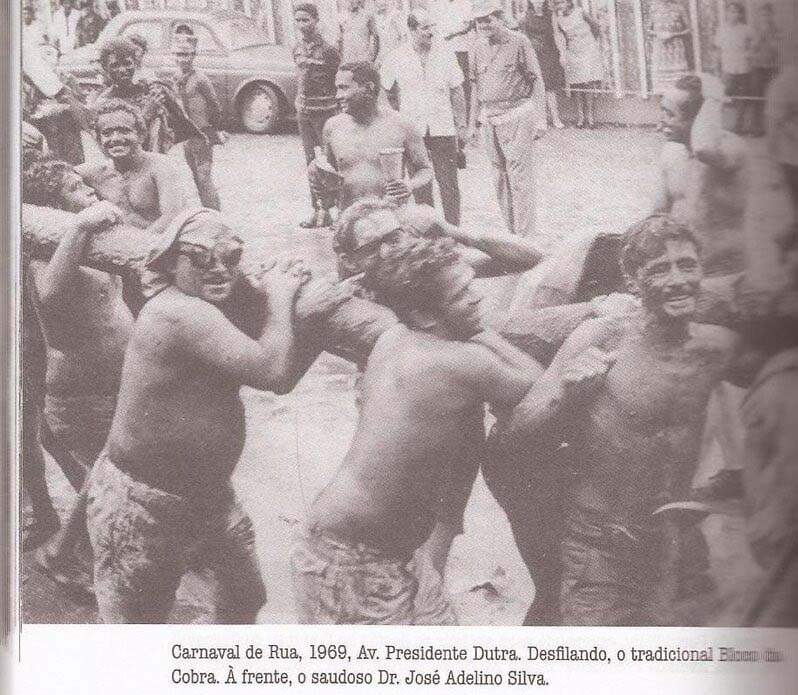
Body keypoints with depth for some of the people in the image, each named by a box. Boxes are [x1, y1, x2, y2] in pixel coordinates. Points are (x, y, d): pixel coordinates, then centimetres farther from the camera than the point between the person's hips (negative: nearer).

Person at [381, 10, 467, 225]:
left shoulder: (444, 54, 1)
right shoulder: (398, 58, -1)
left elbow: (457, 92, 6)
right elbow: (388, 90, 15)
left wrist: (461, 125, 4)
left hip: (443, 129, 0)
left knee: (449, 185, -3)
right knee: (420, 185, 7)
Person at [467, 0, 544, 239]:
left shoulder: (519, 42, -5)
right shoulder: (479, 49, 12)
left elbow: (536, 82, -5)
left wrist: (539, 119, -10)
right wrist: (472, 123, 16)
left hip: (516, 117, -6)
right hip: (489, 120, 6)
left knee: (520, 179, -7)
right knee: (500, 180, 7)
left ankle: (525, 237, -4)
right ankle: (511, 233, 16)